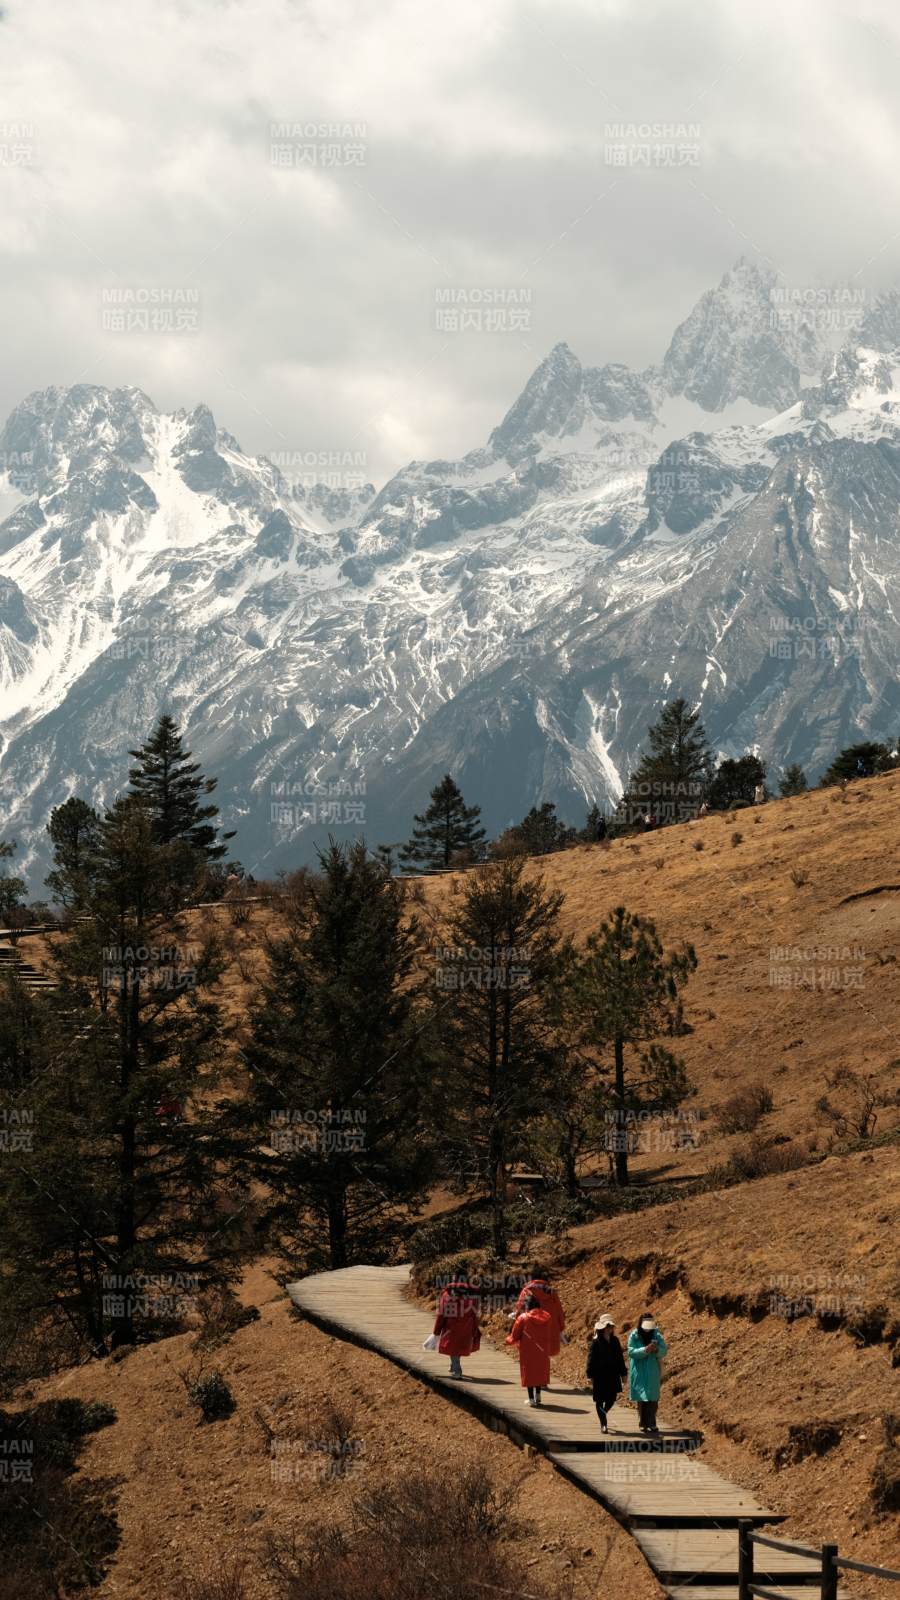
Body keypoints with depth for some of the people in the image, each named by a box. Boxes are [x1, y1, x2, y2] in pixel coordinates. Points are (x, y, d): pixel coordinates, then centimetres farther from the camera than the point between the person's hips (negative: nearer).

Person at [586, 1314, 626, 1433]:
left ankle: (603, 1415, 34)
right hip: (600, 1375, -4)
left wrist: (623, 1374, 12)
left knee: (612, 1398, 6)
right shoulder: (595, 1342, -8)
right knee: (600, 1400, 1)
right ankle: (603, 1424, 7)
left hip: (612, 1375, 4)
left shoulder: (615, 1341, 7)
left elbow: (620, 1358, 12)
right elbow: (591, 1359, -8)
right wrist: (590, 1376, -11)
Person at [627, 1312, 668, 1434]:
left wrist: (656, 1350, -23)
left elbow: (664, 1350, 0)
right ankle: (643, 1424, 9)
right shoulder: (634, 1336, -4)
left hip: (653, 1373, 2)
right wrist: (645, 1350, -24)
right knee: (642, 1399, 2)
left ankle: (651, 1423, 7)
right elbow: (631, 1352, -12)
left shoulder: (656, 1335, 2)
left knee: (653, 1399, 0)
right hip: (639, 1373, -2)